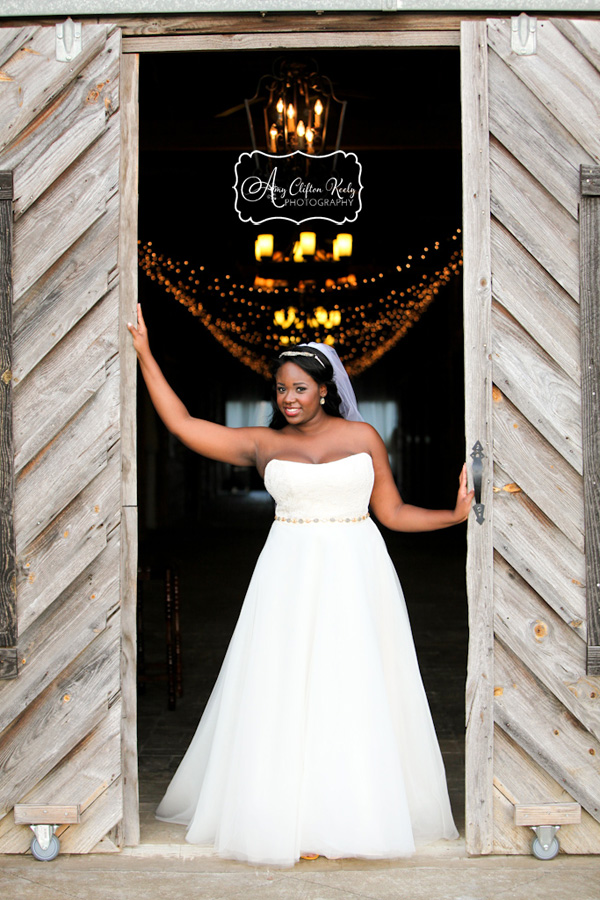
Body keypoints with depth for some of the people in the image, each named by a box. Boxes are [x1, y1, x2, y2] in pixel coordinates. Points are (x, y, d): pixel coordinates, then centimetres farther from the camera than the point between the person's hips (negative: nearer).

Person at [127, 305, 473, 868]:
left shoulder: (363, 436, 5)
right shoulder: (264, 444, 4)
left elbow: (393, 513, 9)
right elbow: (181, 424, 0)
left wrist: (456, 514, -2)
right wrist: (144, 354, 0)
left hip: (356, 575, 0)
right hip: (291, 578, 0)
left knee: (355, 693, 2)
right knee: (287, 692, 0)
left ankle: (357, 815, 16)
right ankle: (294, 818, 11)